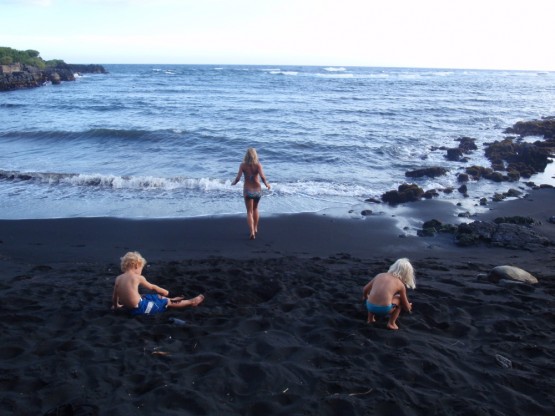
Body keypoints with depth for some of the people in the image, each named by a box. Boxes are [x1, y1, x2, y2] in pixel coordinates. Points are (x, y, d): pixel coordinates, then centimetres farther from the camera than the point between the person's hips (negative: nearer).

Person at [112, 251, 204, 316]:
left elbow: (114, 295, 10)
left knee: (157, 296, 27)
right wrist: (164, 291, 22)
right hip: (140, 308, -7)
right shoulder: (138, 277, -10)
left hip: (129, 308, 7)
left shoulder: (118, 278, 3)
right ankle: (192, 302, 21)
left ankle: (172, 299, 51)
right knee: (168, 302, 8)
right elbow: (152, 287, 5)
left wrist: (115, 305, 32)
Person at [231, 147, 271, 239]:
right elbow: (262, 177, -20)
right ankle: (255, 229, 34)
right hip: (257, 190, 1)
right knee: (255, 209, 24)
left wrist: (233, 183, 10)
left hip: (247, 190, -1)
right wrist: (267, 184, 0)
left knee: (249, 212, 4)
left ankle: (252, 232, -9)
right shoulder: (258, 165, -10)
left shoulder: (243, 165, -9)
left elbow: (238, 178, -12)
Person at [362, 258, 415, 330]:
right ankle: (391, 323, 18)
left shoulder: (380, 275, 16)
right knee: (400, 299, 24)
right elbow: (406, 307, 19)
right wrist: (409, 307, 44)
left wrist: (365, 297, 46)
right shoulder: (401, 285, 10)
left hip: (370, 307, 4)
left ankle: (370, 319, 32)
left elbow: (365, 289, 23)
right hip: (384, 310, -4)